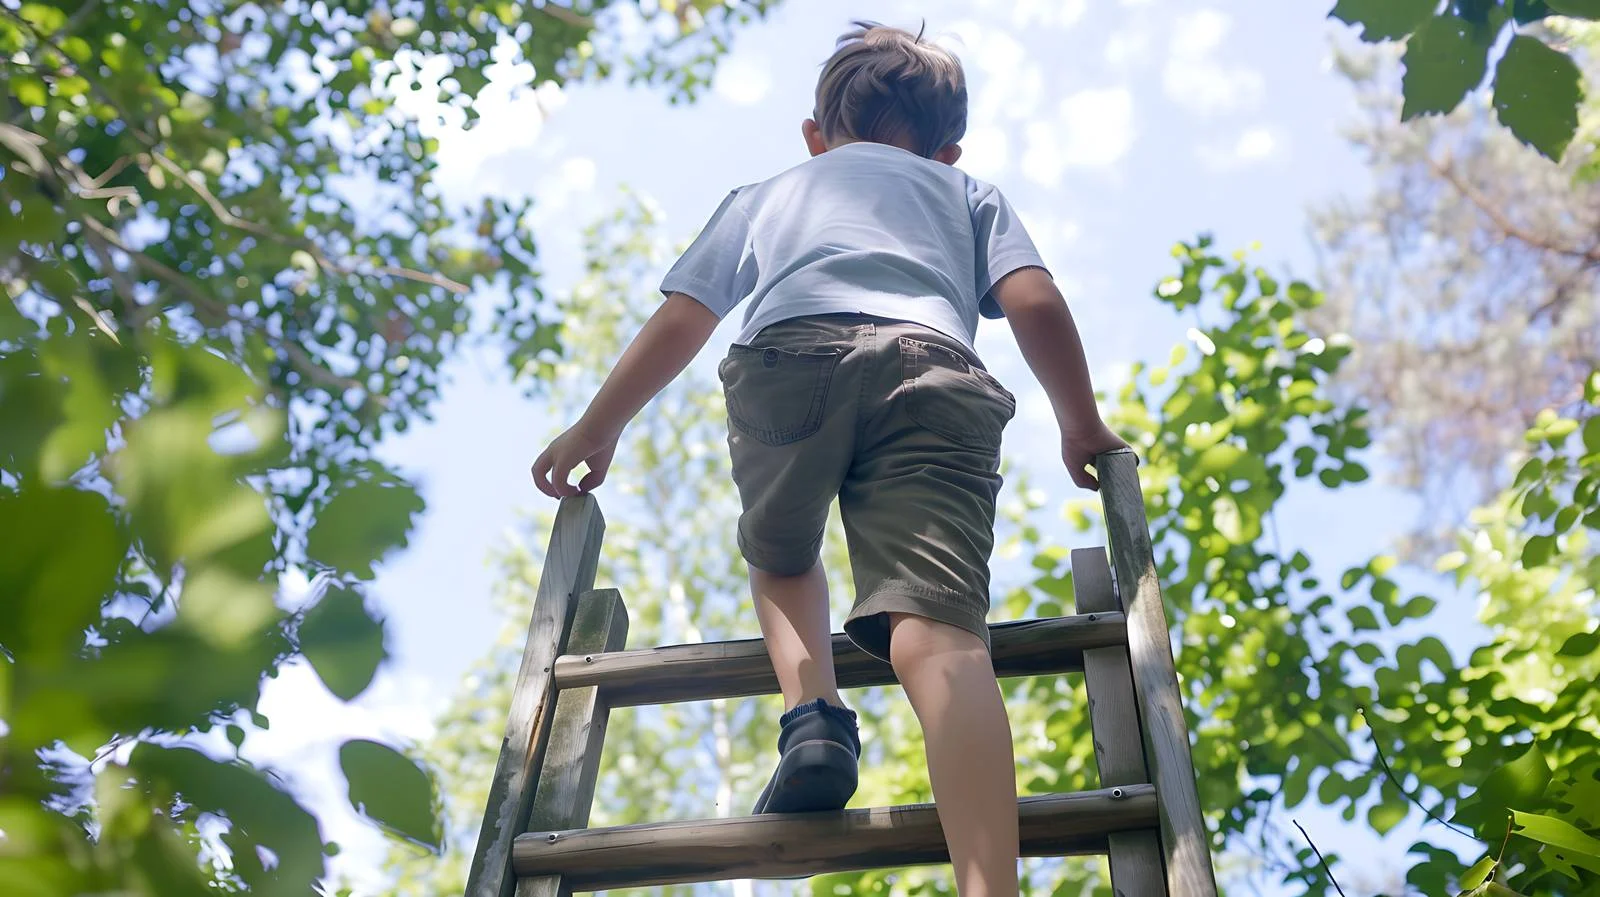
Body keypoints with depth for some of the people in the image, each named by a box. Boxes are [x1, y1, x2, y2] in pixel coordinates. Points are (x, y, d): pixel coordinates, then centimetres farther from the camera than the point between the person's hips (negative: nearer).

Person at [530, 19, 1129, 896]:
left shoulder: (767, 192, 37)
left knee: (779, 559, 26)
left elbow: (678, 324, 29)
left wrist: (595, 429, 37)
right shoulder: (969, 193, 37)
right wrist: (1082, 427, 30)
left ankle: (812, 715, 0)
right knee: (940, 633, -14)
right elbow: (1035, 304, 19)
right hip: (934, 369, 0)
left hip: (786, 357, 1)